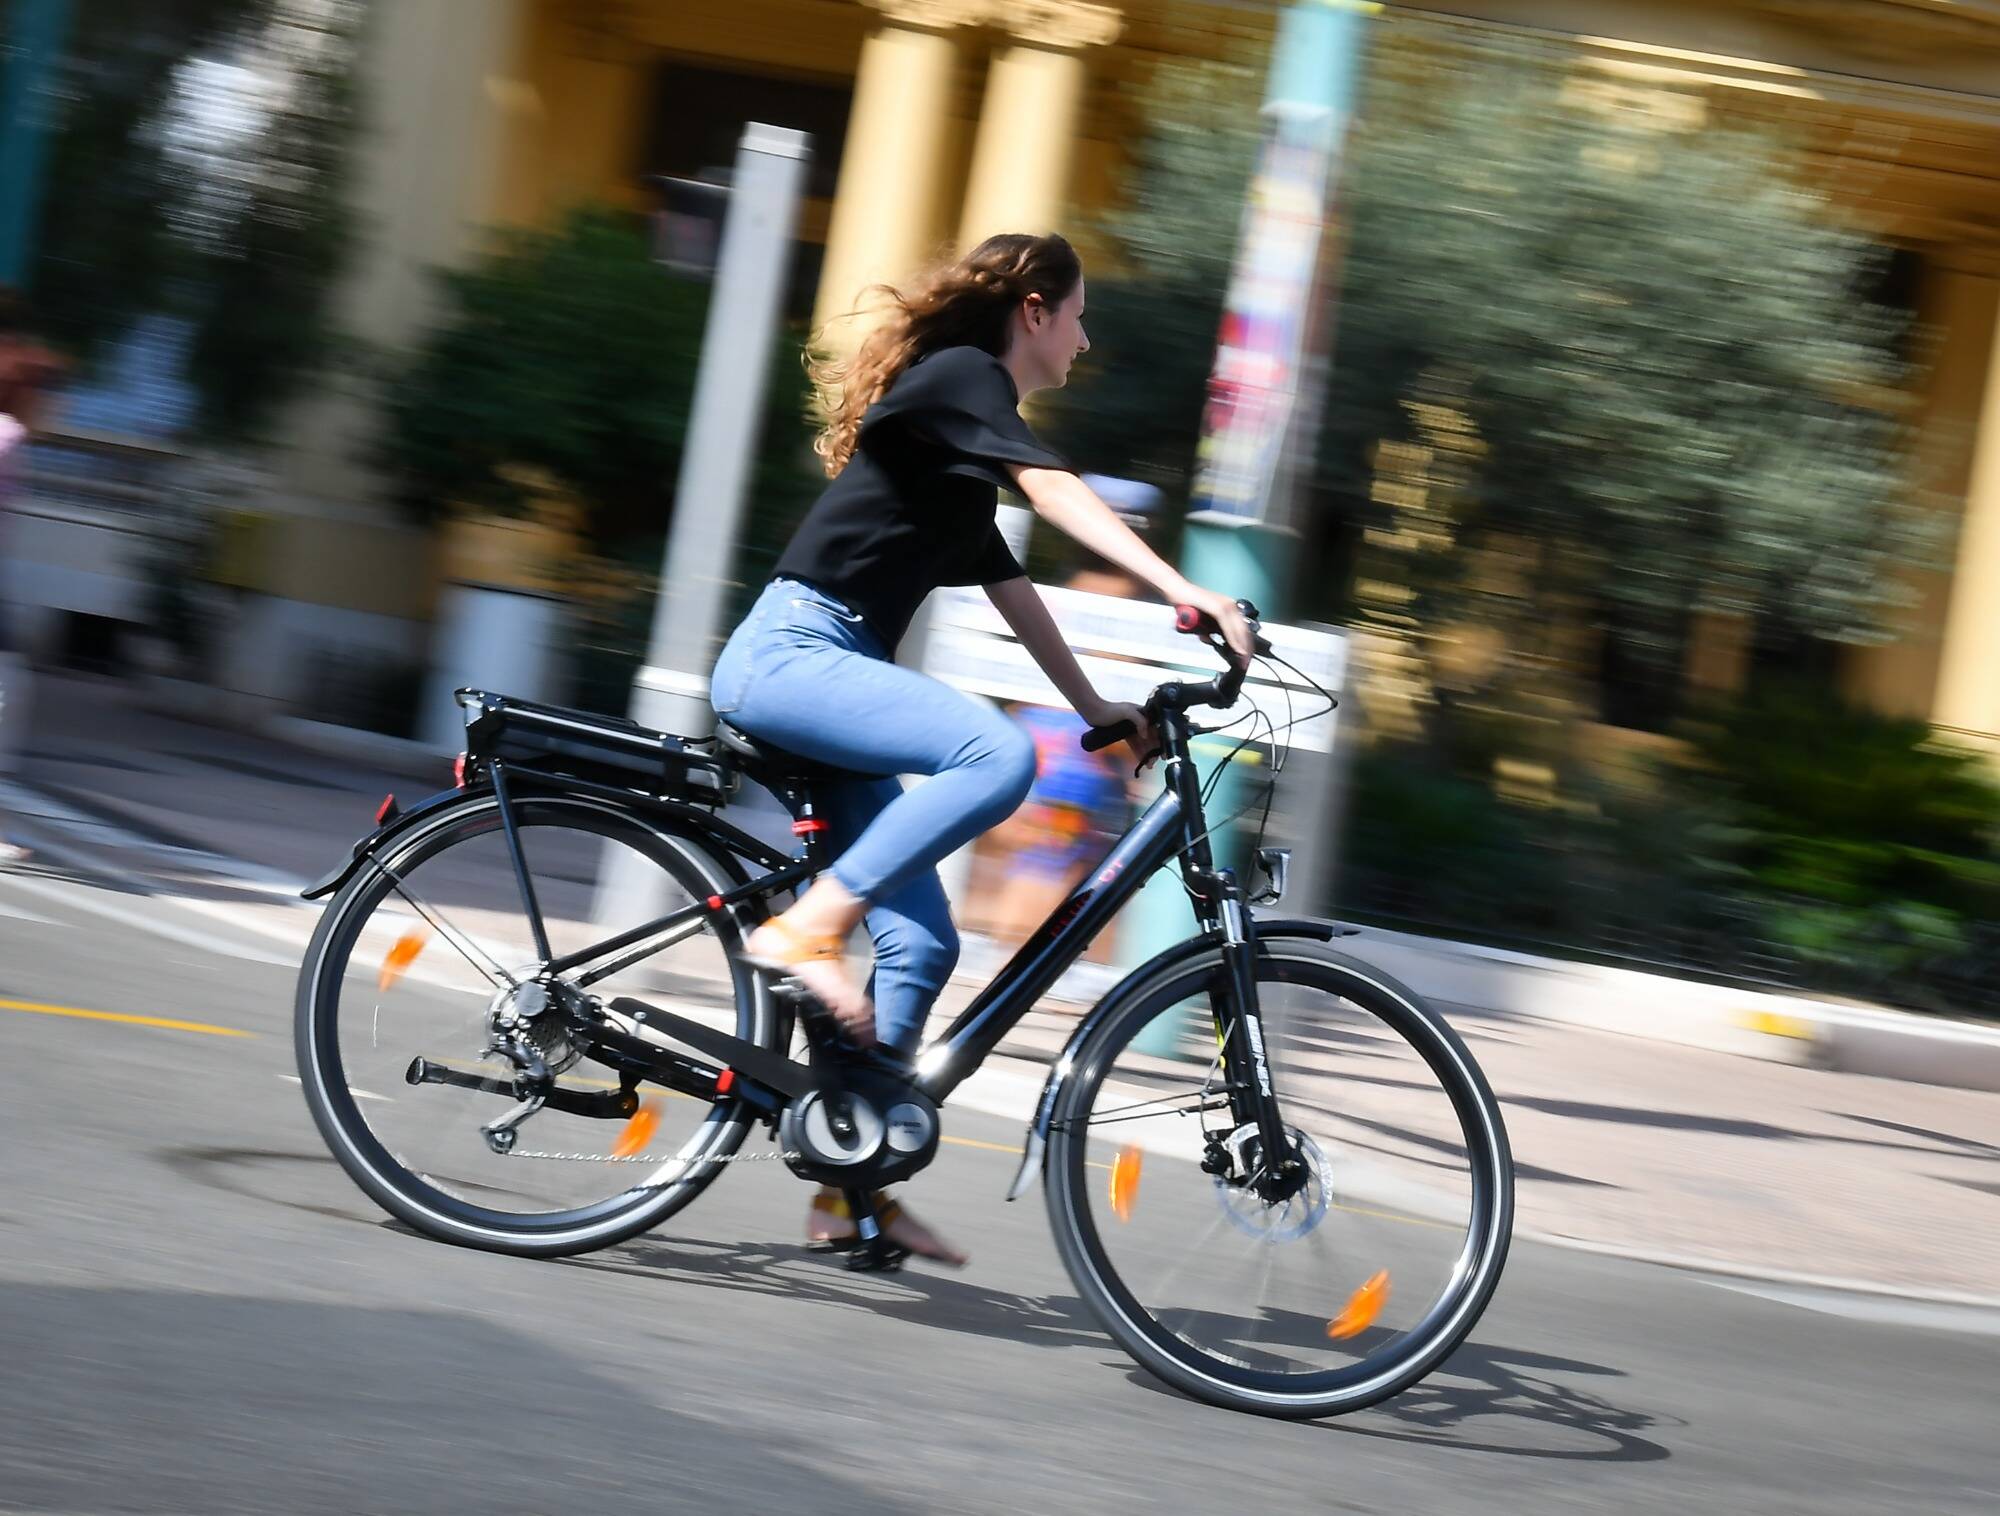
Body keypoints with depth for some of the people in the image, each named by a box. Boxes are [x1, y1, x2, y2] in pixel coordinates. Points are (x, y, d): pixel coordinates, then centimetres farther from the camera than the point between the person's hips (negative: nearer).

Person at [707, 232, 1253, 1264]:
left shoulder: (959, 453, 25)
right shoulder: (964, 378, -4)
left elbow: (1010, 588, 26)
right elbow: (1055, 492, -20)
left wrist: (1096, 707, 22)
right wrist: (1181, 589, -30)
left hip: (812, 673, 10)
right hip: (789, 655, -10)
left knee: (921, 943, 3)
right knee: (998, 753, -32)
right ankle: (807, 929, -25)